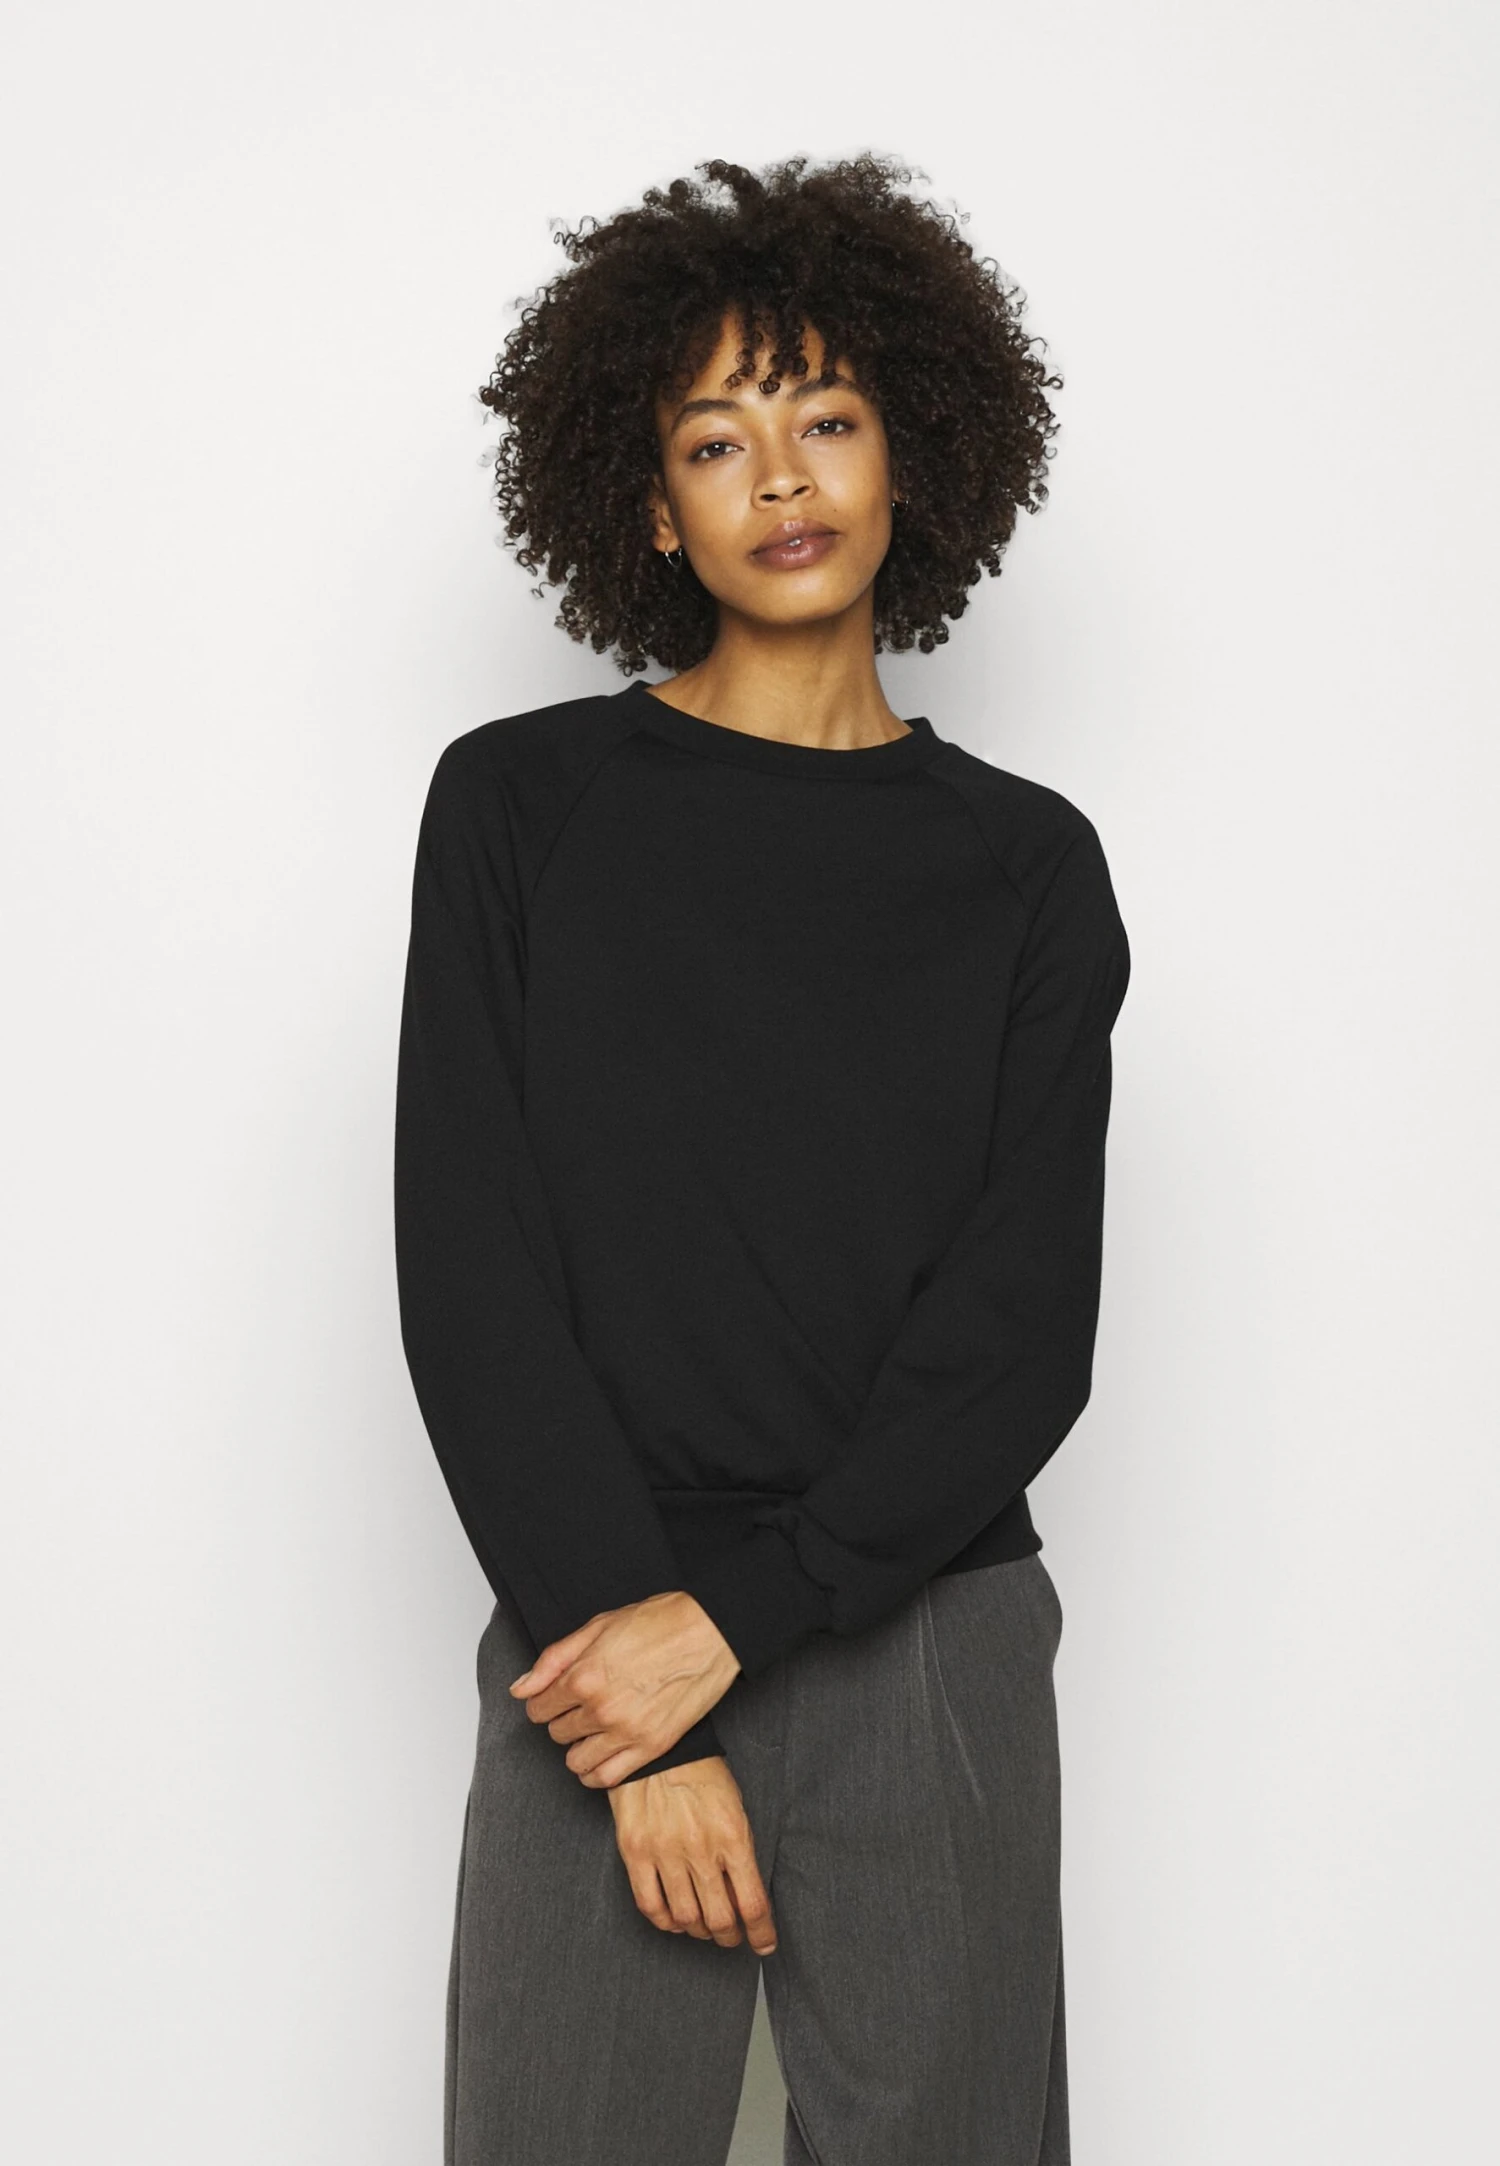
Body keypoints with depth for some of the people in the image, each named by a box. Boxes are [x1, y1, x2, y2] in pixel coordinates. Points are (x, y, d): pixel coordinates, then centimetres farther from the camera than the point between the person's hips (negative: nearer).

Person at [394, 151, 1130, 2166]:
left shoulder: (1027, 864, 5)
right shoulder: (522, 805, 1)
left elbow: (1022, 1326, -2)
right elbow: (471, 1268, -4)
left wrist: (734, 1614, -13)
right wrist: (640, 1730, -10)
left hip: (927, 1657, 1)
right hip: (604, 1649, -1)